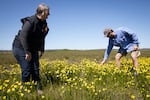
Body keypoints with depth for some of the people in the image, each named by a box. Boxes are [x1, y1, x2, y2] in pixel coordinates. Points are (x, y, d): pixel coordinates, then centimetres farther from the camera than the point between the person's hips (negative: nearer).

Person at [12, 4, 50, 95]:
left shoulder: (44, 24, 4)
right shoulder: (30, 21, -23)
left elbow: (42, 38, 15)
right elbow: (23, 36, -30)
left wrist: (41, 50, 10)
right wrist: (27, 52, -30)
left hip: (33, 49, 8)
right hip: (21, 48, -7)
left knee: (35, 69, 5)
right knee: (27, 70, -8)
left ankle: (39, 89, 15)